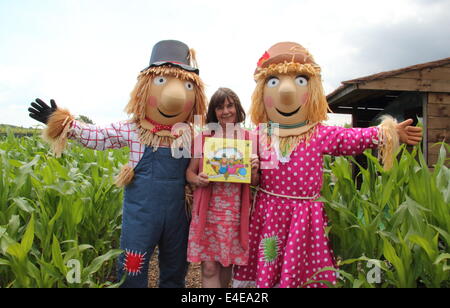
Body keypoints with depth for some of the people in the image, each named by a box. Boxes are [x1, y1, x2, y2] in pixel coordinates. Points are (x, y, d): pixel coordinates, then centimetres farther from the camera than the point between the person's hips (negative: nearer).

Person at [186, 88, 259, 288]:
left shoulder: (248, 138, 3)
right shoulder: (204, 137, 2)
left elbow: (255, 182, 8)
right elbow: (189, 171, 5)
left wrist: (254, 171, -13)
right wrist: (197, 180, -17)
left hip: (235, 212, 1)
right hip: (208, 211, -1)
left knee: (227, 263, 14)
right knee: (209, 267, 2)